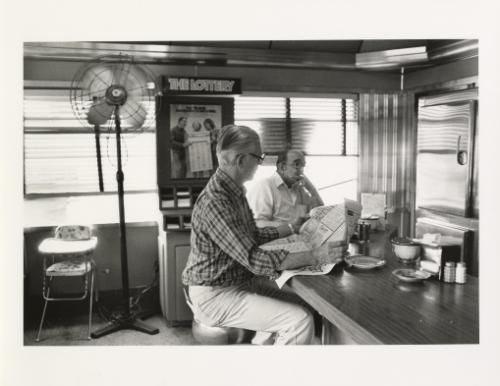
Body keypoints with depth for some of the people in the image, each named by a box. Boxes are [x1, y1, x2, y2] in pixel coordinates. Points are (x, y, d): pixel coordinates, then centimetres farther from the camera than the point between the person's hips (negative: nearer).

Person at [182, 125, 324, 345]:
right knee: (301, 322, -18)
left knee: (300, 304, 9)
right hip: (216, 295, -10)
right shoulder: (215, 201, -26)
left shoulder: (235, 192, 7)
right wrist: (313, 257, -25)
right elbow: (254, 260, -29)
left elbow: (253, 235, 19)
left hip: (240, 283, 10)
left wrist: (292, 228, 13)